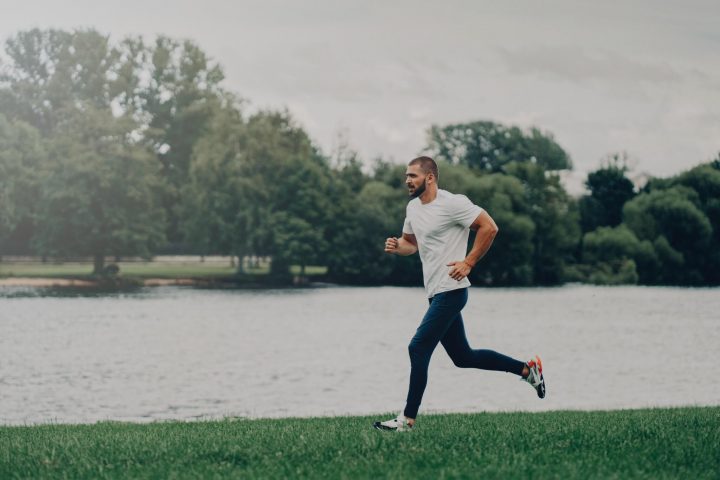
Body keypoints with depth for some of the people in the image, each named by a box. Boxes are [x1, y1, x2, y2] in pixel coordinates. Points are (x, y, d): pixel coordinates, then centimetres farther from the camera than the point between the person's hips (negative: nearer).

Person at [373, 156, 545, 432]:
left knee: (418, 348, -12)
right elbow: (411, 243, 27)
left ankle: (408, 419, -7)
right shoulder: (412, 208, 13)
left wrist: (469, 263, -16)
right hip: (436, 293, 9)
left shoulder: (451, 204, -13)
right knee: (463, 357, 13)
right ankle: (527, 369, 26)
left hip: (450, 291, -9)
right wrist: (397, 247, 4)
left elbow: (489, 227, -14)